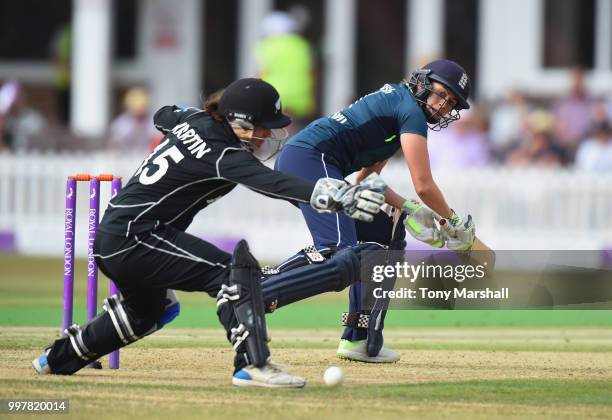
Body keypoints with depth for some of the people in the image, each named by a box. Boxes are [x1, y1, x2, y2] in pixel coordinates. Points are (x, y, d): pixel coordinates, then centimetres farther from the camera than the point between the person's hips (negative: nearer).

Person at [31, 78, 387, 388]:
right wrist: (342, 198, -43)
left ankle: (60, 358, 48)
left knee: (145, 313, 33)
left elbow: (164, 116, 32)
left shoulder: (194, 120, 8)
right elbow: (274, 183, -32)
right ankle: (252, 365, -26)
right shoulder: (223, 154, -18)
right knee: (233, 271, -18)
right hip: (134, 239, -10)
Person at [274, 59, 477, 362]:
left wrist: (408, 208, 14)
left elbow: (365, 178, 26)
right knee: (339, 249, -26)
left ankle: (358, 340, 15)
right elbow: (423, 185, -8)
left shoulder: (394, 100, 27)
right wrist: (452, 220, 8)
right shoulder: (411, 112, -3)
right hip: (312, 158, -11)